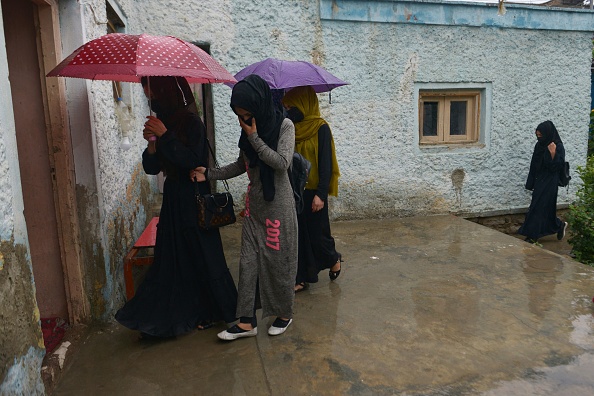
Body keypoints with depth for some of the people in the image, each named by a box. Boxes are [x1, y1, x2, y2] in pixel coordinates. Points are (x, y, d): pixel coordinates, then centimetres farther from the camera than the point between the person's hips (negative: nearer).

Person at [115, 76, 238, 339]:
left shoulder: (191, 122, -11)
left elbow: (193, 161, -22)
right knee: (173, 257, 9)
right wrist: (152, 143, -9)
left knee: (201, 256, 3)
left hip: (194, 200, -7)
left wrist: (165, 136, -21)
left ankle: (213, 311, 22)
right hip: (173, 198, 7)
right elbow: (151, 168, 9)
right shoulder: (162, 123, 10)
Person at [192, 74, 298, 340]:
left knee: (278, 260, 5)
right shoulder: (248, 129, 5)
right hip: (254, 204, 6)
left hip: (278, 205, -6)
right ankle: (247, 321, 16)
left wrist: (255, 138, -20)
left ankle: (284, 314, 26)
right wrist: (209, 174, 4)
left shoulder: (284, 126, -11)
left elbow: (282, 162, -22)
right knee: (249, 260, 6)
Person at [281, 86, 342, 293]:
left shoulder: (320, 128, -10)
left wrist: (321, 194, -18)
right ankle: (301, 278, 20)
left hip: (312, 192, -6)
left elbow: (326, 163, -13)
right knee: (297, 234, 8)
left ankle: (334, 259, 34)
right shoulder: (292, 128, 8)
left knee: (316, 232, 4)